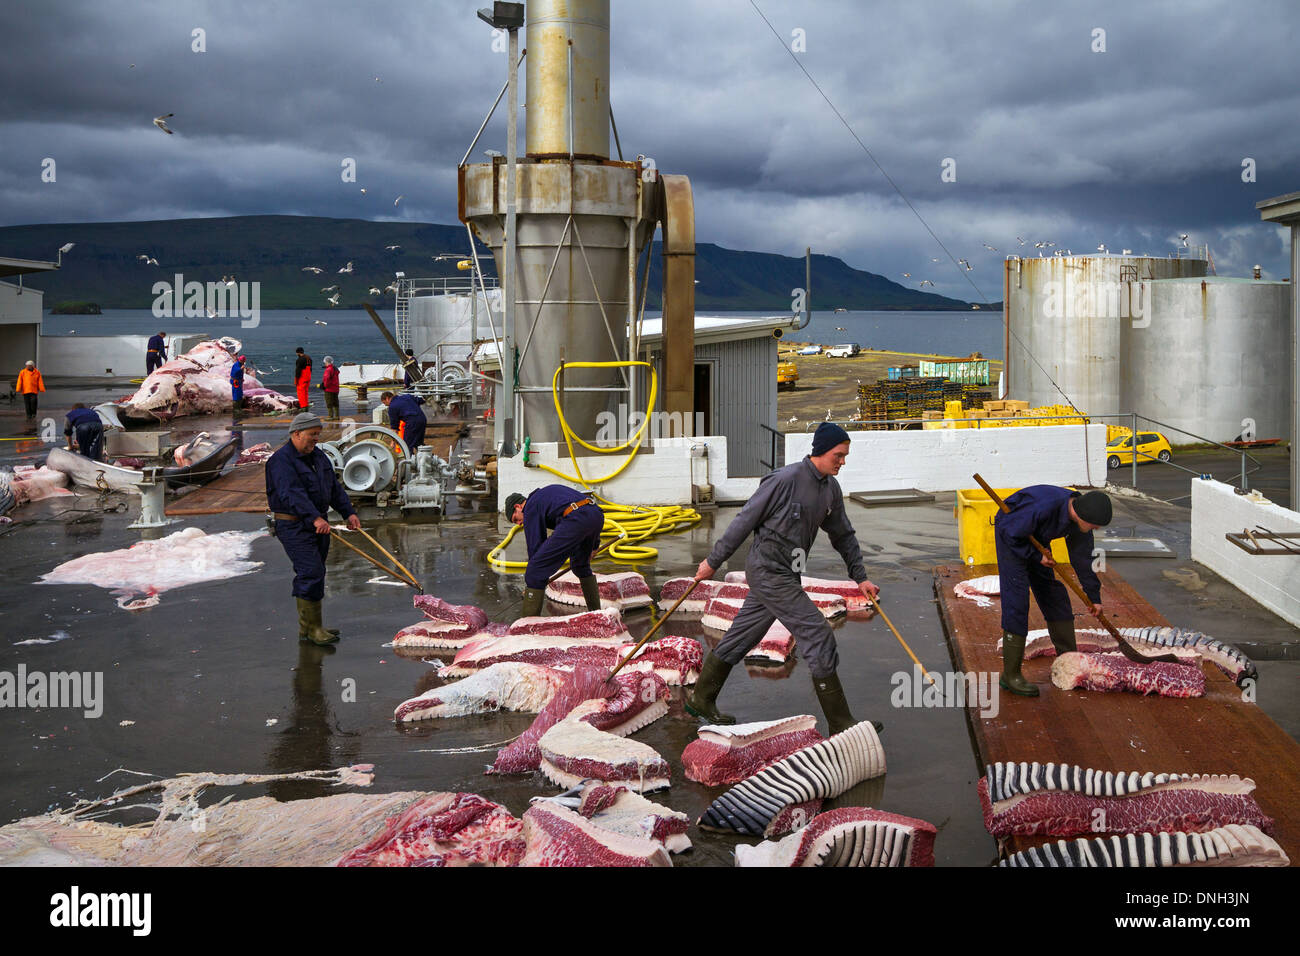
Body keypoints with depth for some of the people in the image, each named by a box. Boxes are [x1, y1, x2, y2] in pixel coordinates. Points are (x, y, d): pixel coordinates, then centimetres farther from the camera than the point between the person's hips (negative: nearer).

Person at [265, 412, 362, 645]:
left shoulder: (318, 455, 14)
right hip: (293, 526, -9)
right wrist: (315, 518, -38)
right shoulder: (281, 460, -15)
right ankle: (313, 628, -7)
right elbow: (293, 494, -28)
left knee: (313, 575, 12)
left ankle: (306, 627, 21)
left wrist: (349, 512, 4)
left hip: (318, 524, 9)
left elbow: (334, 487, 16)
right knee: (311, 573, -14)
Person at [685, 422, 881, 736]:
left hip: (786, 576, 9)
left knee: (741, 638, 17)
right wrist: (713, 561, -8)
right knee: (818, 637, -10)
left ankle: (701, 699, 31)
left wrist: (860, 577, 18)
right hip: (768, 572, -9)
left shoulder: (831, 489, 8)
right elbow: (745, 521, -13)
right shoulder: (785, 480, -18)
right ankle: (840, 723, -3)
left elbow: (843, 535, 21)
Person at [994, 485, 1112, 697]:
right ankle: (1010, 675, -11)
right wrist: (1037, 556, -19)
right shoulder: (1045, 507, -38)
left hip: (1036, 540, 8)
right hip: (1010, 534, -8)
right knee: (1016, 601, -14)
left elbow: (1082, 558, 2)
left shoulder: (1079, 521, -12)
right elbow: (1009, 531, -27)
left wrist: (1094, 596, 9)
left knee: (1055, 595, 9)